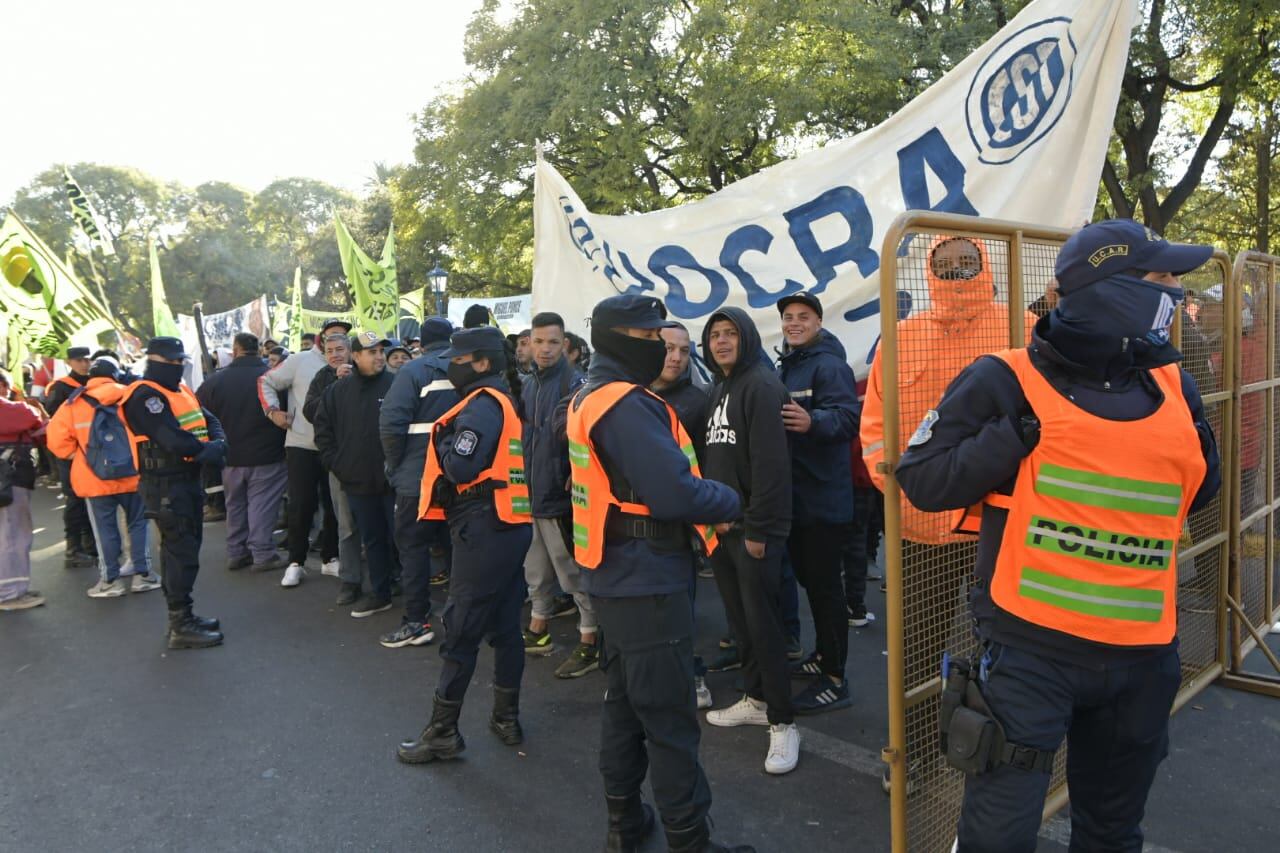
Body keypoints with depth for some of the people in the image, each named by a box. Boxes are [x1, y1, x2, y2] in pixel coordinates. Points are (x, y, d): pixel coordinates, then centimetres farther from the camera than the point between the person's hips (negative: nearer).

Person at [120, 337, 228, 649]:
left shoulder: (180, 390, 14)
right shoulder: (145, 396, -16)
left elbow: (210, 421, 8)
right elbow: (175, 440, -27)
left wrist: (218, 443, -14)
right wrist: (206, 449, -12)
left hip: (187, 479, 10)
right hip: (165, 484, -10)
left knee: (183, 547, 16)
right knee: (181, 551, -8)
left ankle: (182, 615, 27)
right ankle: (180, 626, -1)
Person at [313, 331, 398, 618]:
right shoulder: (337, 390, 6)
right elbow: (322, 430, 13)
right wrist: (335, 463, 5)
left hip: (392, 479, -4)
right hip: (357, 481, 4)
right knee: (372, 539, 14)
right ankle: (380, 593, 26)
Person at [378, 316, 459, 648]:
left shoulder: (415, 371, -9)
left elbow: (391, 424, -16)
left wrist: (396, 466, -3)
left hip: (419, 477, -5)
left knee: (413, 545, 4)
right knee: (455, 543, 15)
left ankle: (416, 620, 3)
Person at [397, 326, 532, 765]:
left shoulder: (481, 404, -14)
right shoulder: (505, 401, 17)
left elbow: (461, 468, -22)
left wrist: (444, 440, -6)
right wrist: (453, 439, 4)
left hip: (484, 530, -10)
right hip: (510, 527, 10)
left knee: (461, 630, -2)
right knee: (505, 626, 15)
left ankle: (443, 732, 6)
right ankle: (507, 718, 25)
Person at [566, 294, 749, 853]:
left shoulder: (590, 397, 11)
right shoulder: (627, 405, -21)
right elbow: (674, 492, -27)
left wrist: (707, 500, 3)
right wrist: (729, 503, -9)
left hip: (615, 576, 10)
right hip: (647, 581, -10)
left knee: (625, 700, 20)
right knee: (669, 716, 1)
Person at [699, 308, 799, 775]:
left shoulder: (761, 384, -11)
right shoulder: (718, 390, 16)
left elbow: (769, 462, -18)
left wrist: (757, 528, -20)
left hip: (754, 527, -8)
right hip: (721, 526, 9)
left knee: (762, 623, -5)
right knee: (739, 619, 16)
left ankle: (782, 721, 7)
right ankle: (755, 698, 30)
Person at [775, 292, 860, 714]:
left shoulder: (829, 365, -12)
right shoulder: (784, 367, 16)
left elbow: (848, 418, -27)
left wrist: (812, 422, -43)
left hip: (822, 499, -9)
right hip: (792, 497, 9)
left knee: (824, 584, -4)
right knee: (808, 579, 19)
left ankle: (835, 680, 6)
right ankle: (822, 655, 35)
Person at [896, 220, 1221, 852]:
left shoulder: (1173, 388, 7)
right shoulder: (1008, 382, -10)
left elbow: (1196, 492, 22)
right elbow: (922, 479, -12)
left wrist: (1197, 445, 4)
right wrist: (1017, 435, -22)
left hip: (1144, 655, 6)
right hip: (1030, 647, -6)